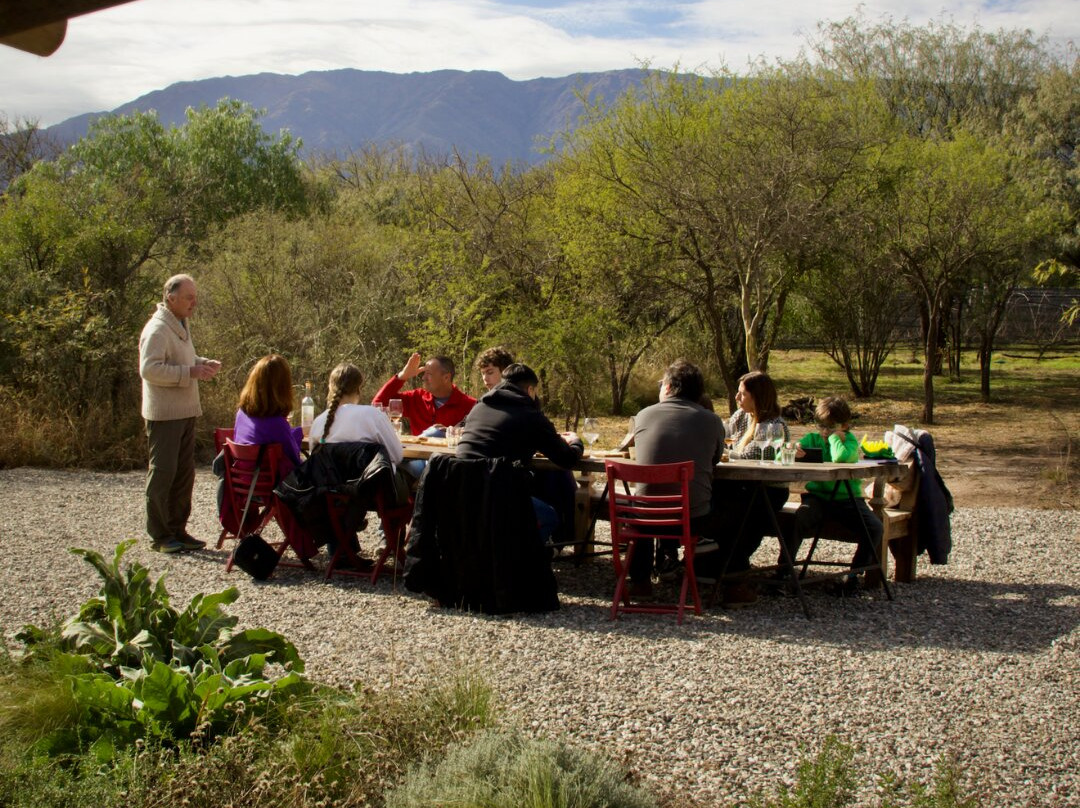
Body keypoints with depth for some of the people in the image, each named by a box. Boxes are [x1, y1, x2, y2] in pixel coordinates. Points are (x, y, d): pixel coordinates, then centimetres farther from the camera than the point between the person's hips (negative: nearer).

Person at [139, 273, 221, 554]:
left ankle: (178, 530, 22)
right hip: (164, 413, -9)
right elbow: (149, 369, -24)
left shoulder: (182, 325, 15)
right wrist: (190, 372, -26)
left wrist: (202, 363, 8)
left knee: (184, 473, 13)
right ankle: (160, 535, 4)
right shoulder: (158, 329, -15)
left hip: (185, 411, 10)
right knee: (163, 472, -3)